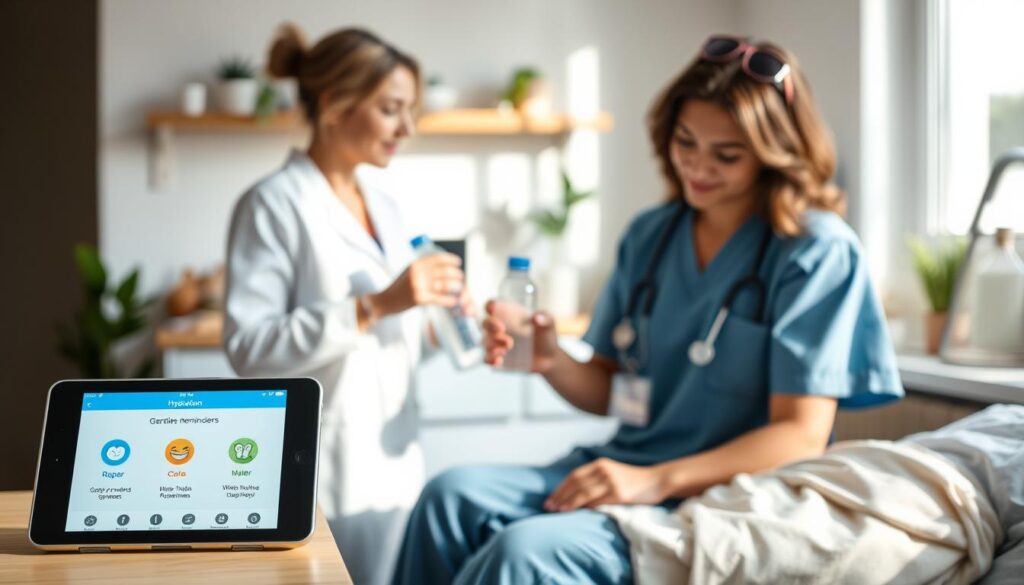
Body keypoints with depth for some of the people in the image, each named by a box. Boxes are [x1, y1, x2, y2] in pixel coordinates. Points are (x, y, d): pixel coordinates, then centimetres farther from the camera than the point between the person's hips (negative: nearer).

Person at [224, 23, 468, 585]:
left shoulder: (384, 208, 13)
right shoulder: (274, 204, -9)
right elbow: (248, 347, -18)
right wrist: (374, 307, -23)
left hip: (391, 465, 7)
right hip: (318, 478, -7)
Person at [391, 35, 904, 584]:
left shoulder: (817, 251, -7)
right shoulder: (650, 235, 12)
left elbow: (801, 436, -13)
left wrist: (658, 481, -22)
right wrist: (551, 361, -7)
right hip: (625, 470, 6)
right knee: (452, 495, -21)